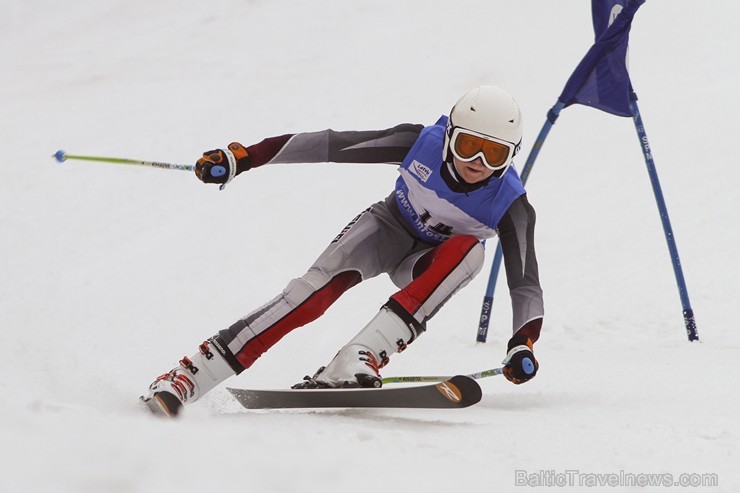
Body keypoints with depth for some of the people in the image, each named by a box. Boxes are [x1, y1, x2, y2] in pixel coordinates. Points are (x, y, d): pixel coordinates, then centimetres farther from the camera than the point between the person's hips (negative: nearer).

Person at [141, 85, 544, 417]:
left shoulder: (508, 204, -27)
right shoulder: (422, 144, -27)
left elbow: (526, 283, -26)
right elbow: (330, 145, -24)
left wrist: (523, 343, -46)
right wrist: (241, 157, -28)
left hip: (425, 266, 1)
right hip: (391, 228, -1)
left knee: (468, 250, -35)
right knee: (325, 282, -30)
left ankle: (359, 359, -46)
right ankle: (192, 374, -36)